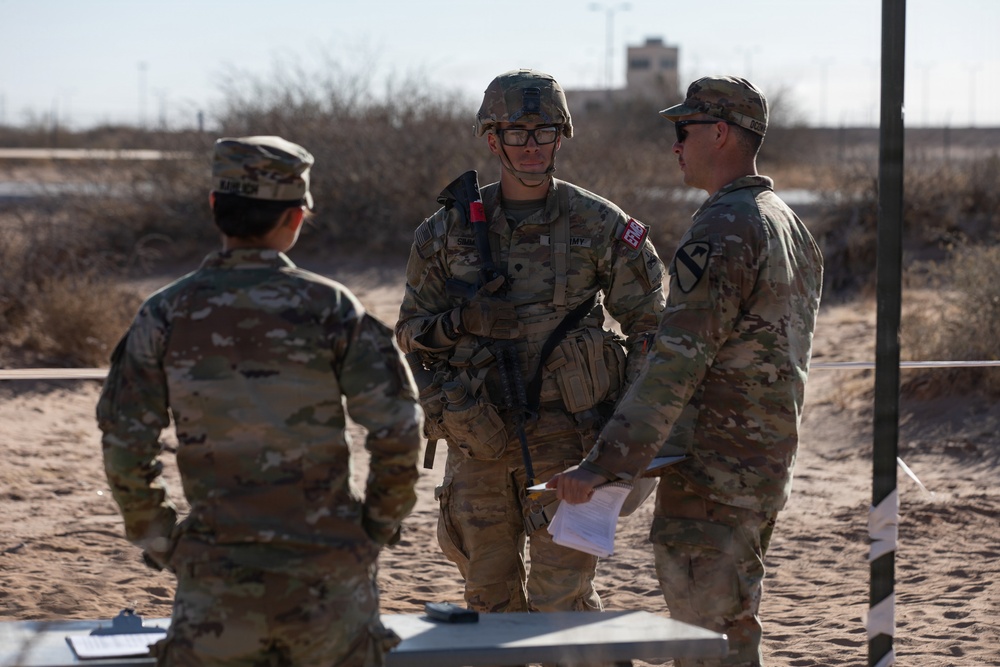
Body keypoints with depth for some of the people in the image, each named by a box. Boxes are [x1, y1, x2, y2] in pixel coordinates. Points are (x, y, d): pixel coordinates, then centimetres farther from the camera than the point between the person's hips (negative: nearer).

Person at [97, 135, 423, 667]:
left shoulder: (165, 315, -2)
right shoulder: (330, 308, -6)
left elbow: (124, 447, -2)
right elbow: (397, 428, -8)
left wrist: (157, 541, 11)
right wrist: (379, 525, 7)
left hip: (215, 577, 1)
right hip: (328, 574, 0)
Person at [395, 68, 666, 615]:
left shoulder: (601, 227, -2)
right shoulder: (448, 230, 3)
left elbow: (650, 324, 5)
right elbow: (411, 332, 10)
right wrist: (461, 320, -12)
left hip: (565, 441, -3)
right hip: (478, 442, 3)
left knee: (560, 600, -6)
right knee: (489, 599, 11)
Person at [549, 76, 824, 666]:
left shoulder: (722, 231, -18)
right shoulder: (793, 227, 14)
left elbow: (677, 364, -26)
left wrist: (605, 464, -28)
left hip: (712, 476, -10)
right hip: (768, 470, 10)